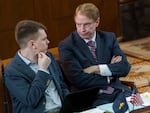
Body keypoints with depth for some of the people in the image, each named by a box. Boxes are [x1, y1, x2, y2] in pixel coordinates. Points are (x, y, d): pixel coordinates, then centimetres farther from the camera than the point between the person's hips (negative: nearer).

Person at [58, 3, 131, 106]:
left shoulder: (109, 37, 10)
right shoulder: (66, 46, -3)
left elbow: (125, 67, 1)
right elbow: (78, 80, -12)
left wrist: (96, 69, -10)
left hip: (118, 92, 5)